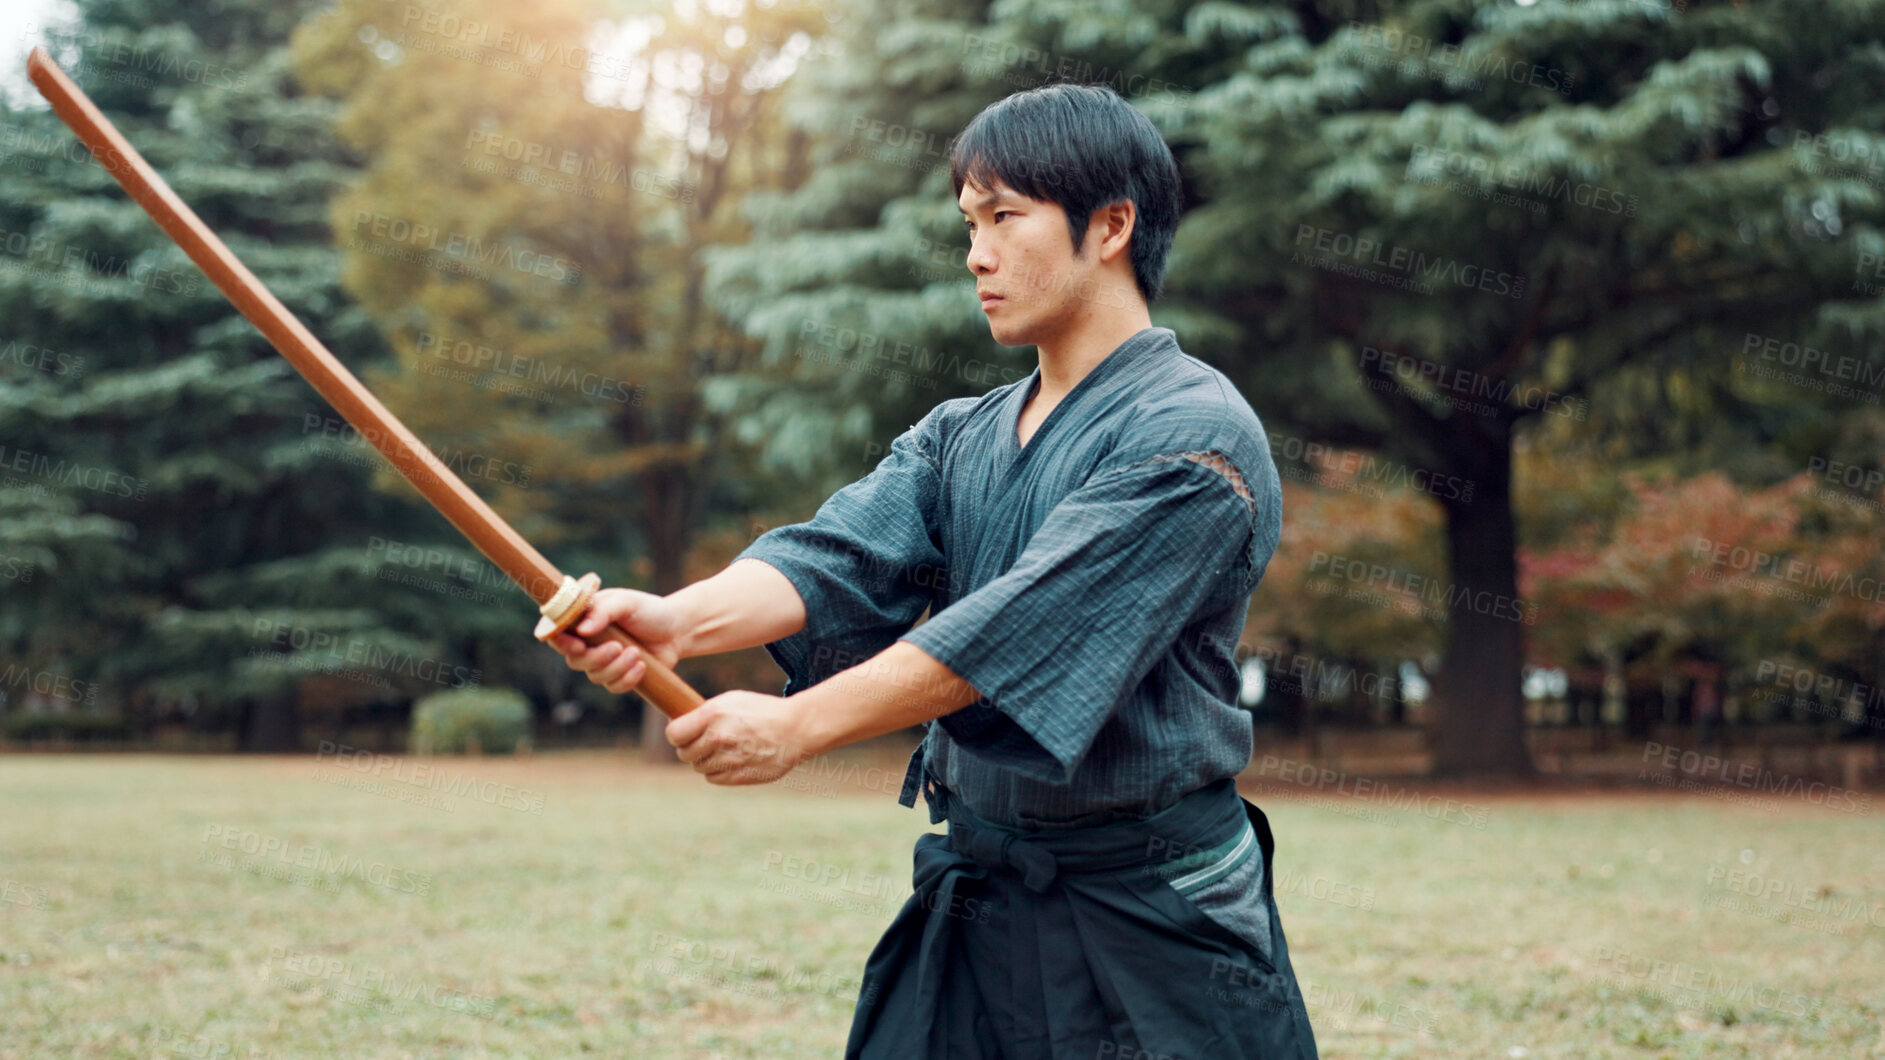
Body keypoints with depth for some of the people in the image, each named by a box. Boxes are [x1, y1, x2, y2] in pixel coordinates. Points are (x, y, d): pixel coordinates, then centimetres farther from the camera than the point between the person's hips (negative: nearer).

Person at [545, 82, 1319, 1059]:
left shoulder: (1193, 437, -13)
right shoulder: (957, 438, 11)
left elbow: (1025, 624, -23)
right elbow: (843, 552, -6)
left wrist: (797, 726, -27)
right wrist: (682, 619, -26)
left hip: (1152, 935, -6)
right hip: (971, 900, 6)